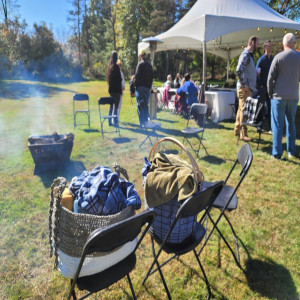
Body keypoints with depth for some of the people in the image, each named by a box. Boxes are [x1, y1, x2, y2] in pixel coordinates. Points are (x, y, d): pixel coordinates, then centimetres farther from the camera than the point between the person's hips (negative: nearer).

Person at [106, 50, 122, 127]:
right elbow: (119, 78, -16)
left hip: (110, 88, 8)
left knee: (112, 105, 14)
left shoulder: (109, 66, 9)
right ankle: (115, 122, -1)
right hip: (116, 89, -8)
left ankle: (110, 122, 20)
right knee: (115, 106, -4)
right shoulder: (116, 66, -15)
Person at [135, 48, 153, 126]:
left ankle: (142, 123, -4)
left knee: (140, 106, -2)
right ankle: (146, 122, 14)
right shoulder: (149, 65, 11)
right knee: (146, 105, 12)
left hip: (140, 87, -6)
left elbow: (137, 76, -12)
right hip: (147, 88, 6)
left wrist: (136, 86, -6)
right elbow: (152, 77, 14)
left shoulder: (140, 64, -9)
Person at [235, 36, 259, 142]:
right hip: (245, 89, -10)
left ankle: (237, 130, 25)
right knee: (244, 110, -6)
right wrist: (244, 84, -21)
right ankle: (243, 134, 0)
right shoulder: (246, 54, -13)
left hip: (247, 88, 10)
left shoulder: (249, 55, 18)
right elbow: (239, 70, -26)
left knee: (241, 109, 15)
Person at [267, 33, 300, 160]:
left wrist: (270, 93, 4)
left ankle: (277, 153, 1)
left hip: (279, 96, -4)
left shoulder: (278, 57, -7)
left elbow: (271, 77, -6)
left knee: (277, 125, 1)